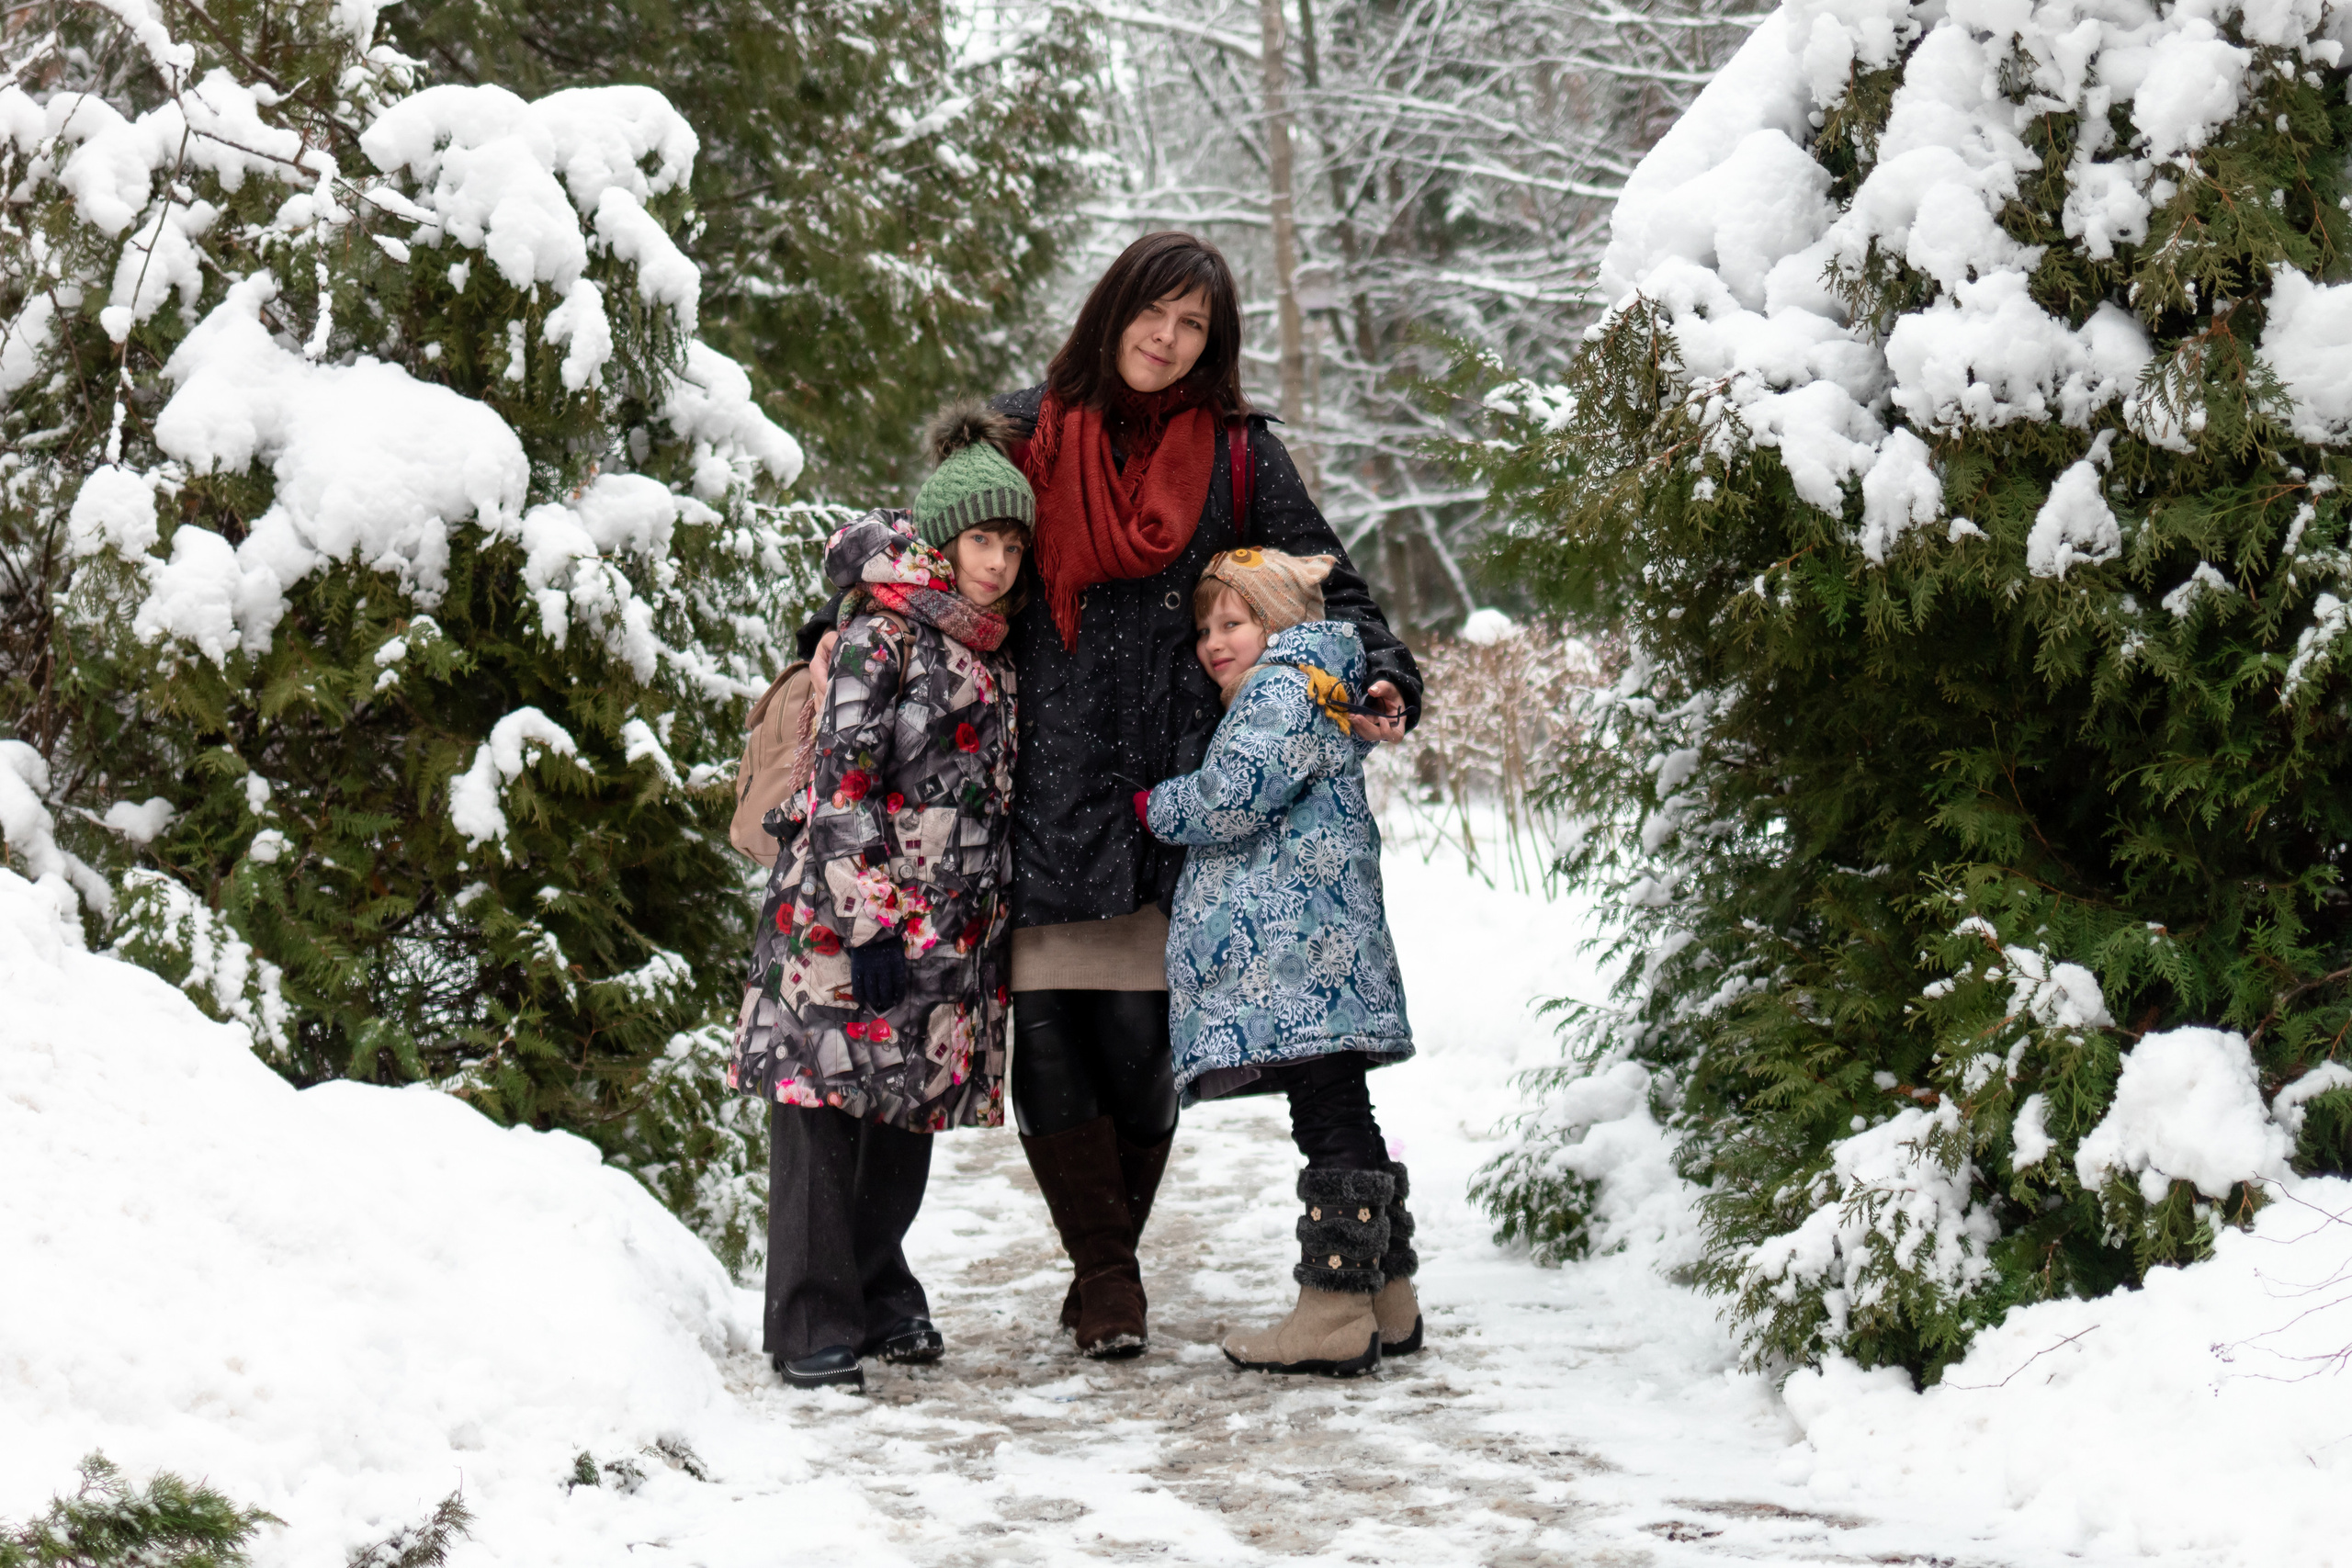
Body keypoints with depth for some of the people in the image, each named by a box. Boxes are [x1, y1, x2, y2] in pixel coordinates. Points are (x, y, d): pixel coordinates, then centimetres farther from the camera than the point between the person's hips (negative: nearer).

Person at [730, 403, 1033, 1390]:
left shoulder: (991, 653, 16)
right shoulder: (883, 634, -8)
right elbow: (841, 785, -13)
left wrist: (994, 933, 21)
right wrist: (870, 922, -18)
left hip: (950, 931, 7)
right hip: (846, 916, -7)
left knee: (911, 1118, 12)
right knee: (826, 1107, -4)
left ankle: (879, 1296, 26)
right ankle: (811, 1327, 1)